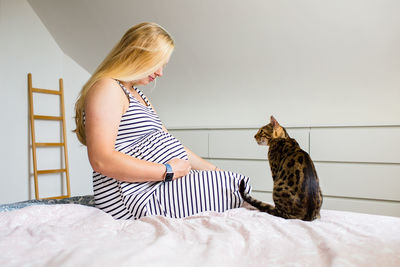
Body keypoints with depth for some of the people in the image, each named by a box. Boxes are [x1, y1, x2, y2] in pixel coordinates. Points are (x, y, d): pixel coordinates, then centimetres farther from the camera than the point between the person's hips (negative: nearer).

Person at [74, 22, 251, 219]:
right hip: (138, 196, -10)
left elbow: (173, 146, 21)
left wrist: (216, 171, 15)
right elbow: (102, 161, -23)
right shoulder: (107, 88, -11)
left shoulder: (139, 97, 22)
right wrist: (168, 171, -18)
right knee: (233, 187, -12)